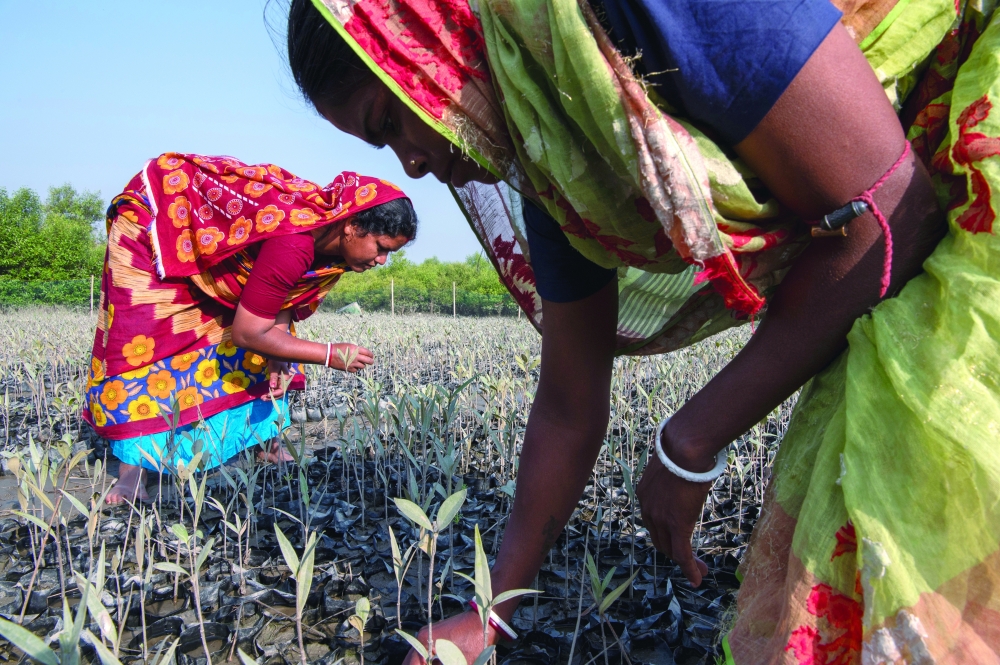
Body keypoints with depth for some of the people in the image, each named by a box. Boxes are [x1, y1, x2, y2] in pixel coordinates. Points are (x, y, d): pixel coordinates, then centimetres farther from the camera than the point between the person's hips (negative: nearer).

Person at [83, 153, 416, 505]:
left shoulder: (326, 222, -14)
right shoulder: (294, 242, -41)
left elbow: (282, 298, -4)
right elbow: (247, 333, -33)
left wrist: (278, 359, -16)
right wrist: (331, 354, -28)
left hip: (207, 219, 8)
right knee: (142, 339, -14)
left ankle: (267, 441, 10)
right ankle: (132, 467, -7)